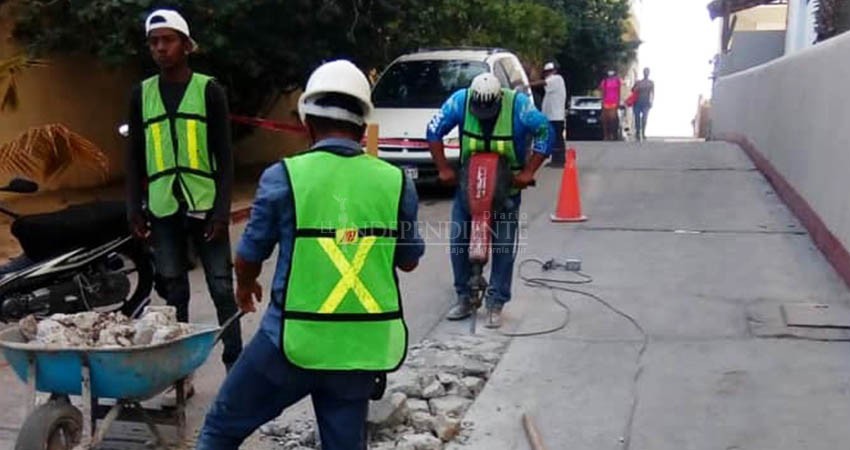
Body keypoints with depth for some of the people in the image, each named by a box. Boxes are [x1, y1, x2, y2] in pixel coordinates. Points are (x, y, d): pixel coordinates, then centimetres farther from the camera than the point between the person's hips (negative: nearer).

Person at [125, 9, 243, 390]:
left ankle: (234, 365, 12)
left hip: (204, 205, -2)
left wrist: (222, 209, -9)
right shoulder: (141, 94, 9)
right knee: (174, 294, 7)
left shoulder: (209, 90, 0)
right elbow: (135, 157, 11)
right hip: (163, 208, 3)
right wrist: (135, 209, 4)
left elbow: (224, 156, -2)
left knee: (222, 289, 0)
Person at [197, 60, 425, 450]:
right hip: (364, 346, 3)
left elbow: (250, 255, 5)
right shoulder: (396, 182, -1)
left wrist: (245, 288, 27)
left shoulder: (283, 177, -8)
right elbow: (409, 260, 12)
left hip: (295, 340, -2)